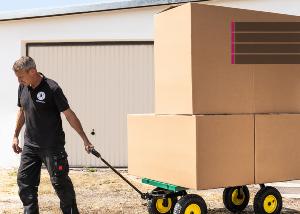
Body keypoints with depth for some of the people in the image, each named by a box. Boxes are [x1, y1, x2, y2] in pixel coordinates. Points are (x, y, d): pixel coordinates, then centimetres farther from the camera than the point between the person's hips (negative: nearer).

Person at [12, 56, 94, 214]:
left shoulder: (51, 88, -16)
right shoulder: (23, 88, 4)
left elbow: (69, 114, -13)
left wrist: (85, 139, -12)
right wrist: (16, 136, 18)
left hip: (52, 146, -6)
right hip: (29, 145, 6)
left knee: (60, 181, -1)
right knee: (24, 180, 7)